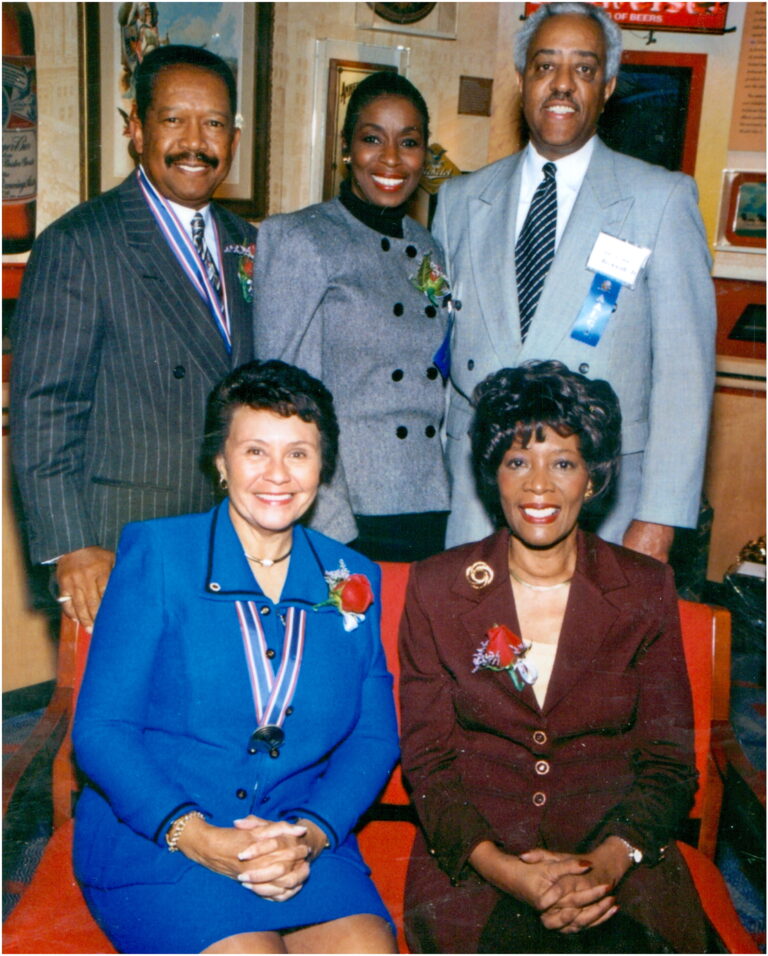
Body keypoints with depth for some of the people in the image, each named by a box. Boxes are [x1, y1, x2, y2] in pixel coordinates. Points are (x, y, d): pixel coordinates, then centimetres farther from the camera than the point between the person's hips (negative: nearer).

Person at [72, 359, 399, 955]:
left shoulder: (353, 580, 8)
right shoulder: (156, 554, -1)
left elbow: (374, 738, 5)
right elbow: (100, 727, -6)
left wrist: (311, 834, -13)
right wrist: (192, 833, -19)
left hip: (302, 843, 3)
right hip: (150, 840, -2)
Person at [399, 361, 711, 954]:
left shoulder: (646, 589, 3)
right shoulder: (436, 588, 1)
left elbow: (669, 762, 2)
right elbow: (427, 760, 0)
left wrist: (607, 862, -16)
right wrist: (504, 869, -16)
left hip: (614, 845, 1)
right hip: (475, 851, 0)